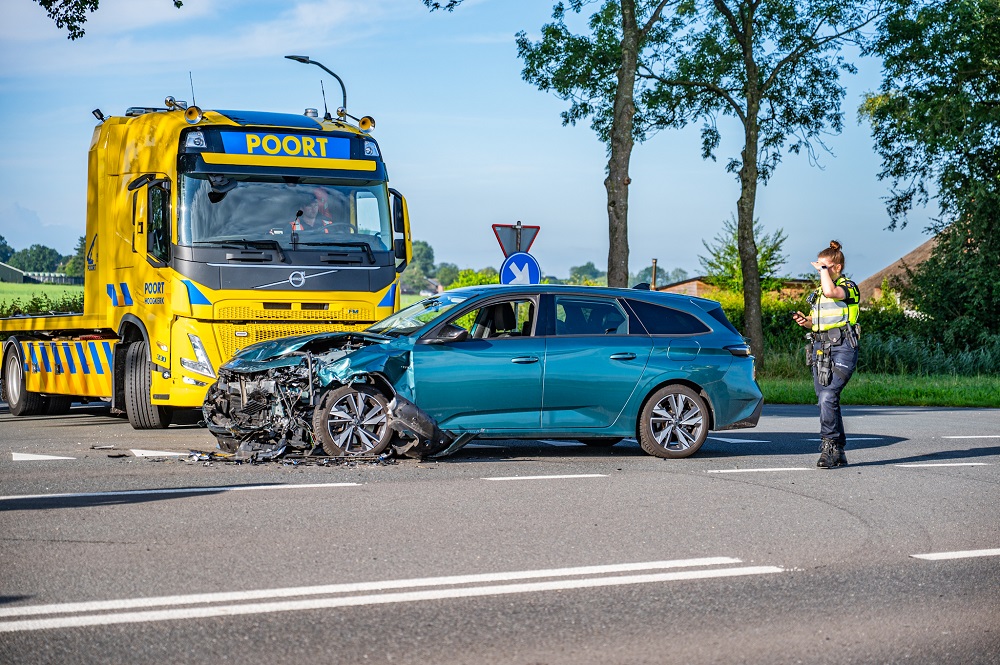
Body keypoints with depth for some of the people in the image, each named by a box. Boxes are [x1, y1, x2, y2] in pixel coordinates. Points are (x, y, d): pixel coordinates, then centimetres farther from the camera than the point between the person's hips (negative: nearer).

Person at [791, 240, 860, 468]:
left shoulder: (849, 287, -4)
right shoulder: (818, 292, 20)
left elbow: (830, 291, -27)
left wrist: (824, 270, -11)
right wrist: (805, 321, 6)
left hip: (842, 348, -8)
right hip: (820, 348, 8)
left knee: (828, 396, -21)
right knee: (825, 400, 3)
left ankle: (829, 445, -17)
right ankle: (838, 452, 8)